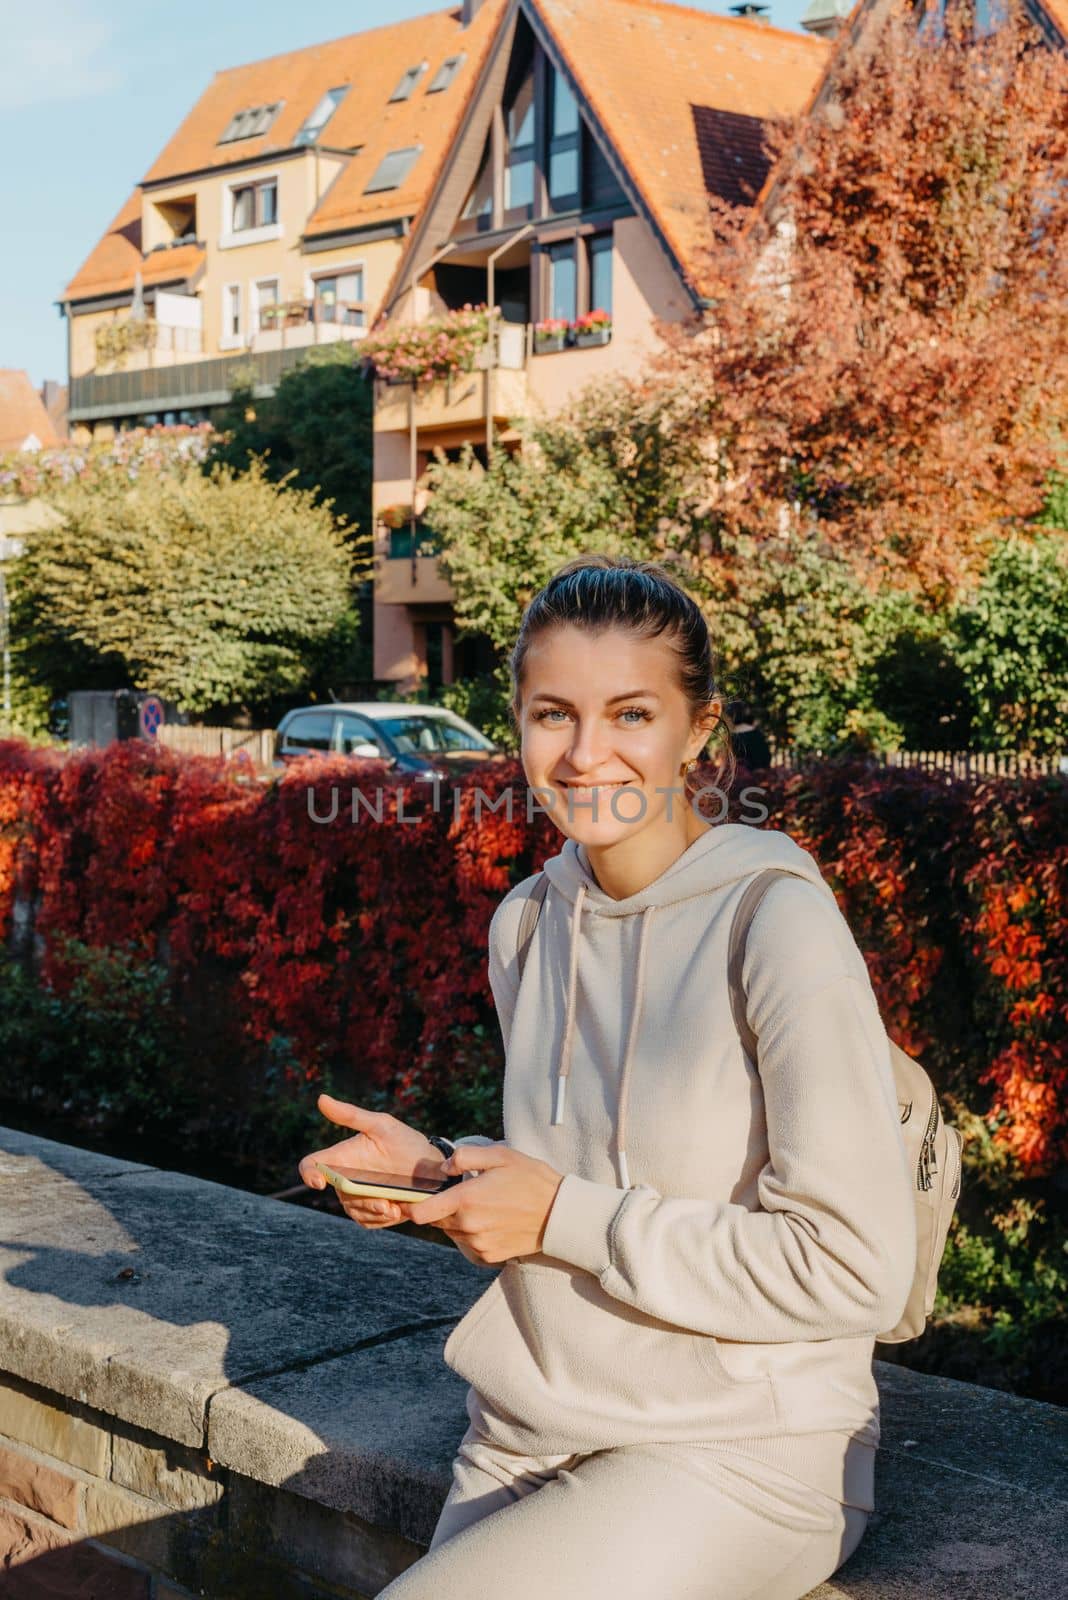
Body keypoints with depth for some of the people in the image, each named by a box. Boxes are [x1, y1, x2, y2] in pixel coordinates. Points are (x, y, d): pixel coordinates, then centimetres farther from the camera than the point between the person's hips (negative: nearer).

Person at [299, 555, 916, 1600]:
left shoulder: (778, 925, -18)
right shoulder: (527, 923, 4)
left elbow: (855, 1270, -19)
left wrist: (564, 1218, -17)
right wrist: (438, 1173, -2)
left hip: (740, 1458, -6)